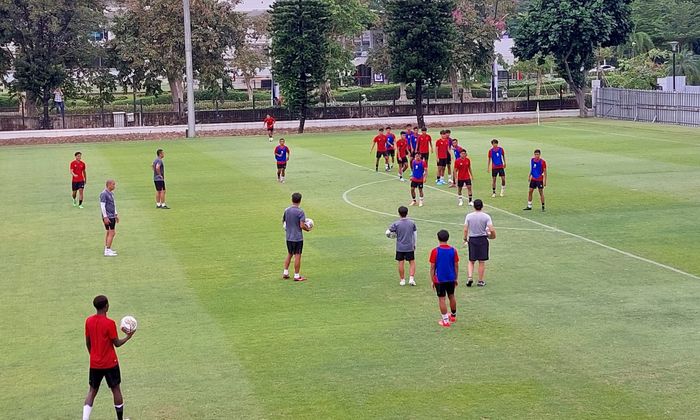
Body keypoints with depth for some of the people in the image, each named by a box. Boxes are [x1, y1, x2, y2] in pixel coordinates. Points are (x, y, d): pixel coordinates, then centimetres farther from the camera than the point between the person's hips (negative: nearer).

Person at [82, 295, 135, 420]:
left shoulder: (89, 321, -2)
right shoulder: (110, 323, -18)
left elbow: (87, 342, 7)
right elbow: (117, 343, -11)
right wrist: (128, 337, 5)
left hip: (94, 364, 4)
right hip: (110, 363, -4)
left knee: (92, 391, 10)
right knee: (116, 389, 11)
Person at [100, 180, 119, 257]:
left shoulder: (111, 194, 14)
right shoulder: (104, 194, -14)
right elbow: (102, 206, -17)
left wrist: (116, 214, 24)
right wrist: (105, 217, -19)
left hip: (112, 216, 9)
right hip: (108, 217, -9)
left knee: (109, 233, 12)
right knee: (112, 233, -10)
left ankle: (107, 250, 18)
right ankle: (107, 251, -8)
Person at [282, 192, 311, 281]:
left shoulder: (286, 210, 2)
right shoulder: (300, 211, -15)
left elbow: (283, 221, 13)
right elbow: (302, 225, -19)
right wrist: (307, 229, 0)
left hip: (289, 237, 6)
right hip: (298, 237, -6)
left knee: (289, 254, 20)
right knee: (297, 256, 1)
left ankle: (285, 273, 22)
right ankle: (296, 276, 5)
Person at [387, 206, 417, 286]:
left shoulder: (396, 224, -10)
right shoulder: (412, 223, -3)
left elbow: (388, 232, -6)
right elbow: (415, 234, 5)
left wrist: (394, 234, 15)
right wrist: (414, 244, 18)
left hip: (400, 247, -1)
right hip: (410, 247, 1)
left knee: (401, 263, 8)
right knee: (412, 262, 12)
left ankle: (402, 280, 13)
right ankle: (411, 278, 1)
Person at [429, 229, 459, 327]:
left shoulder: (435, 251, -11)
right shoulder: (453, 250, -3)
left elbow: (432, 267, -8)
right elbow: (456, 266, 3)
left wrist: (433, 281, 1)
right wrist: (456, 279, 14)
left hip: (439, 279, -4)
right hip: (451, 279, 4)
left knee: (441, 299, 2)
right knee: (451, 296, 20)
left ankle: (445, 320, 1)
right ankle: (453, 316, 37)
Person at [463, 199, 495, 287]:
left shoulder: (468, 216, -3)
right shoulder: (486, 217, -8)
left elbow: (465, 230, -3)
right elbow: (492, 230, -13)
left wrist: (465, 238, 12)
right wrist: (492, 236, 7)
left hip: (472, 239, 1)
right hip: (482, 240, -1)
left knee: (471, 261, 13)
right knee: (482, 262, 6)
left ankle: (470, 277, -4)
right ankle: (480, 281, 11)